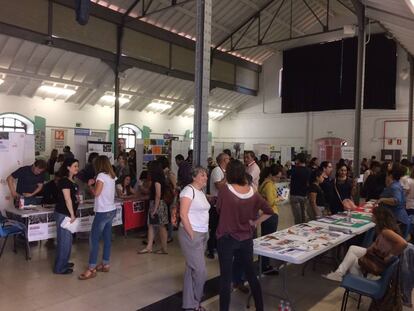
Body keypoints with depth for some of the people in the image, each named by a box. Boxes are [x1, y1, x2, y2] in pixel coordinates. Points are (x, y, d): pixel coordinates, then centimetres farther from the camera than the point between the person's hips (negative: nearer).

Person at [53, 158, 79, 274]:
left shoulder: (71, 181, 12)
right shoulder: (64, 181, -16)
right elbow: (67, 199, -19)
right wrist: (72, 214, -15)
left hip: (68, 213, 10)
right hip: (63, 214, -10)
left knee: (67, 239, 18)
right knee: (64, 240, -2)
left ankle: (64, 262, 32)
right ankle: (60, 268, 8)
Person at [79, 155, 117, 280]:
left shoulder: (101, 175, -14)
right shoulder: (112, 176, 9)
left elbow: (96, 193, -16)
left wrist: (90, 185, 0)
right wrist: (95, 184, 9)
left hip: (103, 212, -8)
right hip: (111, 210, 8)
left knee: (94, 239, -3)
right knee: (107, 238, 13)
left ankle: (91, 269, -1)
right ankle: (105, 264, 21)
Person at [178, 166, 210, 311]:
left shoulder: (201, 192, 13)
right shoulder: (189, 190, -15)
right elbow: (183, 214, -21)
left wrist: (204, 233, 9)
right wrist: (192, 235, -19)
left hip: (202, 234, 9)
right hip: (191, 234, -9)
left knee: (192, 269, 16)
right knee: (200, 271, -4)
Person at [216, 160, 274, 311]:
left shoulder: (225, 189, -16)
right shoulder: (252, 192, -5)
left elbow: (218, 210, -1)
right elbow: (269, 211, 1)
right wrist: (254, 222, 6)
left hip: (226, 238, -4)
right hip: (246, 239, 4)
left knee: (226, 277, 6)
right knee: (251, 274, 19)